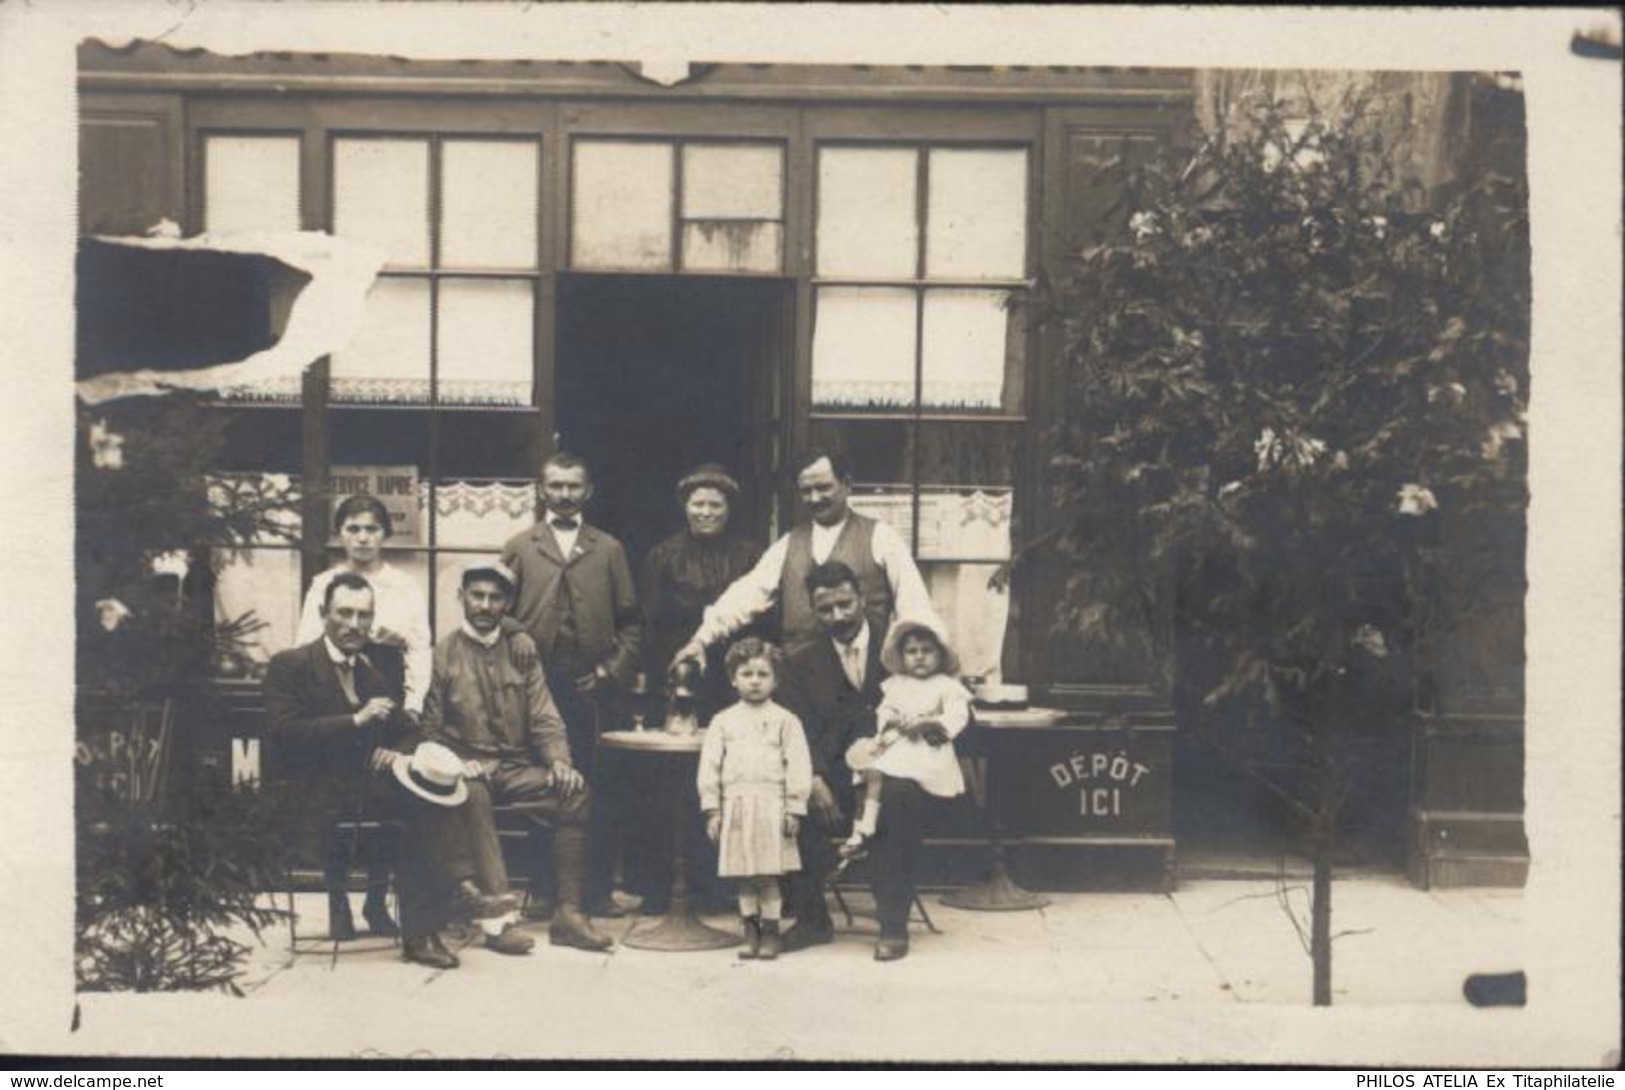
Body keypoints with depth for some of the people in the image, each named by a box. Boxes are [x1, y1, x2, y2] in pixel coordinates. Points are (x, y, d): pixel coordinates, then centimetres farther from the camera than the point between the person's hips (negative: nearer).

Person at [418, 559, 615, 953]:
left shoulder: (521, 648, 15)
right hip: (467, 769, -4)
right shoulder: (443, 652, 4)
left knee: (577, 793, -22)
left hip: (517, 768, 4)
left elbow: (543, 715, 9)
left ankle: (568, 913, -19)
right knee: (473, 797, -38)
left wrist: (558, 759, -9)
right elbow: (429, 728, 0)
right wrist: (458, 763, -18)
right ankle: (498, 917, -39)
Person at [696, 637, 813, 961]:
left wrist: (794, 809, -5)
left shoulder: (785, 721, 3)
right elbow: (709, 766, 8)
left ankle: (770, 932, 9)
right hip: (735, 806, 2)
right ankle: (750, 931, 16)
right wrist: (712, 809, 2)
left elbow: (797, 766, 0)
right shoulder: (723, 721, 9)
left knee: (768, 874, -2)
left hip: (771, 807, -2)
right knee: (744, 875, 6)